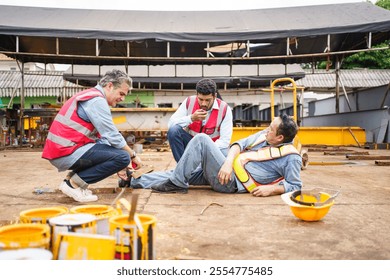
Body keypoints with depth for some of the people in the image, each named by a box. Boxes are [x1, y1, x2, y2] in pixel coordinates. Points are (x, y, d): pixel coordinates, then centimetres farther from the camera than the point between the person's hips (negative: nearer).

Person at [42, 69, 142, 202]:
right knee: (123, 157, -15)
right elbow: (112, 137, -13)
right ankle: (74, 183, -9)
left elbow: (103, 137, 21)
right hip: (66, 153, -10)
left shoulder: (90, 96, 20)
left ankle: (73, 178, 11)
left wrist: (117, 166, 18)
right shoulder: (97, 100, -11)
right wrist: (133, 155, 2)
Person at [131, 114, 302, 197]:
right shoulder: (264, 135, 13)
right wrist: (228, 162, -12)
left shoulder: (291, 157, -5)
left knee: (201, 139, -21)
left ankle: (177, 184, -13)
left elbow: (295, 186, -8)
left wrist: (271, 189, -21)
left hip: (231, 183, -8)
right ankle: (135, 182, 16)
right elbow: (239, 144, 7)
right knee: (177, 173, 7)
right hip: (225, 170, 8)